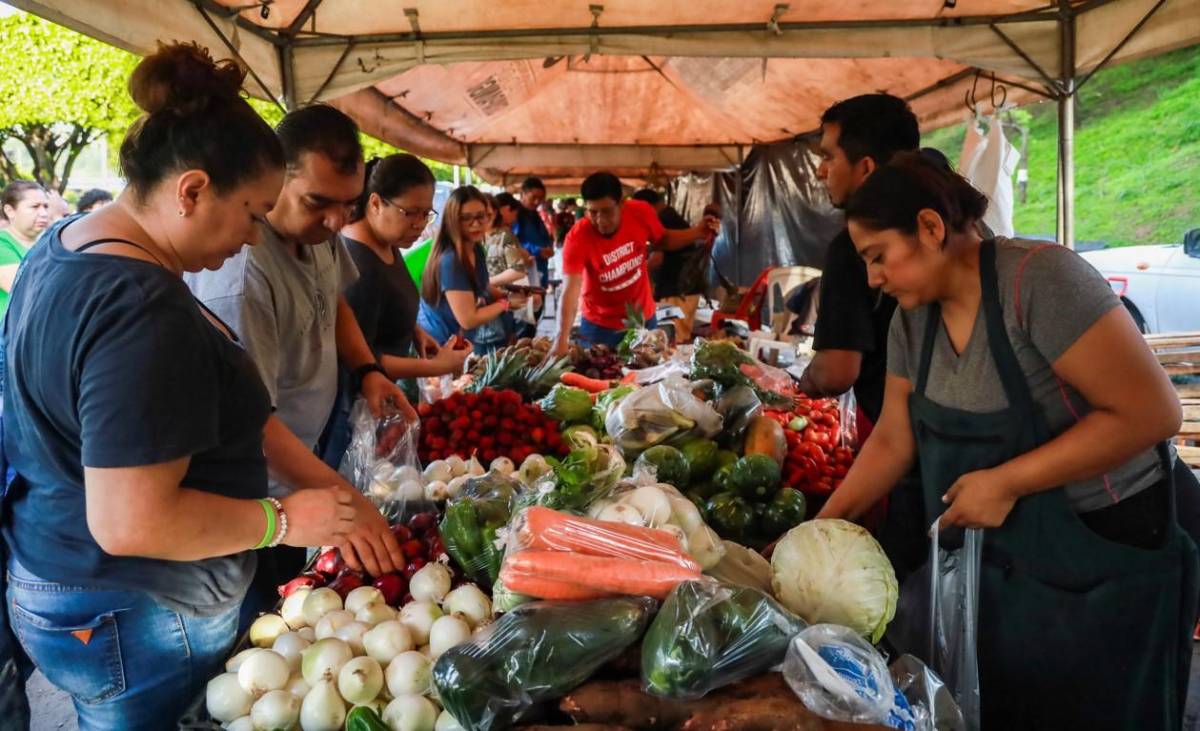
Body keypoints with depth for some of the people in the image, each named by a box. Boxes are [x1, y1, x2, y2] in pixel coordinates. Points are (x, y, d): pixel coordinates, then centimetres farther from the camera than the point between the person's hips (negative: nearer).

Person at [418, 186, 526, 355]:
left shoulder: (477, 250, 0)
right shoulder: (450, 261, -26)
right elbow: (468, 320, -26)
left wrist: (509, 295, -3)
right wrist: (507, 303, -13)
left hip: (459, 342, 8)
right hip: (439, 346, -8)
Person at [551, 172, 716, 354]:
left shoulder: (641, 213, -17)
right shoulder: (577, 238, -27)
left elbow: (663, 240, 5)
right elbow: (570, 291, -35)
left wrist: (698, 231, -10)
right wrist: (562, 339, -47)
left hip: (643, 319, 3)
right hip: (600, 325, -3)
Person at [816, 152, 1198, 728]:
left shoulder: (1039, 279, -23)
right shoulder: (912, 318, -1)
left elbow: (1152, 412, -25)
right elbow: (893, 439, 5)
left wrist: (1006, 482, -24)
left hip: (1102, 564, -6)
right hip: (992, 564, 6)